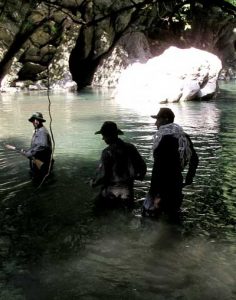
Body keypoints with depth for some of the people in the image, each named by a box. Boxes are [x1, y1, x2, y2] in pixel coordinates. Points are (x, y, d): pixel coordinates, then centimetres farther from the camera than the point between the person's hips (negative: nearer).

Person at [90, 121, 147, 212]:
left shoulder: (107, 152, -17)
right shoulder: (130, 148, -1)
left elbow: (102, 175, -16)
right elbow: (142, 166, 4)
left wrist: (93, 182, 3)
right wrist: (139, 176, 24)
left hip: (111, 192, -5)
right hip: (128, 190, 5)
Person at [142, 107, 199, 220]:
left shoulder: (163, 139, -19)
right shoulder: (184, 137, 6)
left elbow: (158, 167, -24)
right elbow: (194, 159, 17)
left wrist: (156, 194, -23)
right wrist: (189, 178, 26)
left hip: (164, 186, -8)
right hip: (177, 183, 8)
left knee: (148, 216, -1)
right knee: (173, 216, 18)